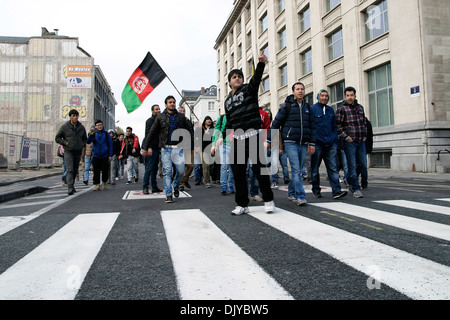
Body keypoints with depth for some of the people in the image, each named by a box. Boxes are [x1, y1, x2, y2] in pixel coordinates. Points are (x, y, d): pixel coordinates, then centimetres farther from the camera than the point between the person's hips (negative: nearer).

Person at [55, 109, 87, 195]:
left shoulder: (81, 127, 8)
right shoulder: (64, 126, -3)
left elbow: (85, 139, 20)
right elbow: (57, 138, 3)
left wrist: (82, 145, 3)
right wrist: (65, 143, -10)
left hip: (78, 152, 4)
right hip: (68, 152, -4)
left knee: (75, 171, 12)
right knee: (69, 170, -14)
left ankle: (72, 186, 26)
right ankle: (70, 188, -20)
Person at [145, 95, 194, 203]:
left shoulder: (181, 116, 11)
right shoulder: (160, 117, 7)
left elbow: (189, 129, 16)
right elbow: (152, 132, 10)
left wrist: (187, 140, -1)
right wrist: (149, 146, 7)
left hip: (178, 148, 1)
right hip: (166, 148, -1)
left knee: (181, 171, -3)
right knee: (167, 172, -4)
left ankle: (175, 186, 27)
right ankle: (169, 195, 3)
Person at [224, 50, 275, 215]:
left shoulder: (249, 89, 7)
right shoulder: (228, 100, 21)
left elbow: (256, 78, -15)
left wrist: (261, 63, -33)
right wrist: (222, 137, 13)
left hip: (253, 134, -5)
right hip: (237, 138, 5)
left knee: (258, 167, -5)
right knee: (238, 170, 3)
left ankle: (268, 200, 11)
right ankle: (242, 204, 13)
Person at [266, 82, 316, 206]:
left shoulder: (307, 107, 14)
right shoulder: (287, 105, -1)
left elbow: (311, 125, 17)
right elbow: (276, 123, -1)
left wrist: (312, 143, 11)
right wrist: (269, 140, -3)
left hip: (303, 144, 5)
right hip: (290, 143, -5)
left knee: (298, 170, 9)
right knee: (296, 169, -12)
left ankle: (291, 193, 24)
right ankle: (300, 196, -12)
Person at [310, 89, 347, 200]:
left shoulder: (330, 110, 16)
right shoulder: (312, 109, 1)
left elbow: (334, 127, 20)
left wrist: (335, 140, 11)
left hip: (330, 144, 4)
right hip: (317, 144, -4)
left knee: (333, 168, -3)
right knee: (315, 169, 5)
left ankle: (336, 191, -5)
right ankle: (316, 190, 17)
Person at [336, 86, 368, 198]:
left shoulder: (360, 107, 15)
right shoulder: (341, 109, -3)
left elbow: (364, 123, 23)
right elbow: (337, 125, -9)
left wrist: (365, 135, 12)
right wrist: (345, 137, -14)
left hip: (361, 141, 6)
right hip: (349, 142, -6)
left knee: (364, 165, 8)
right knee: (352, 165, -4)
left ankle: (350, 180, 30)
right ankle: (356, 189, 4)